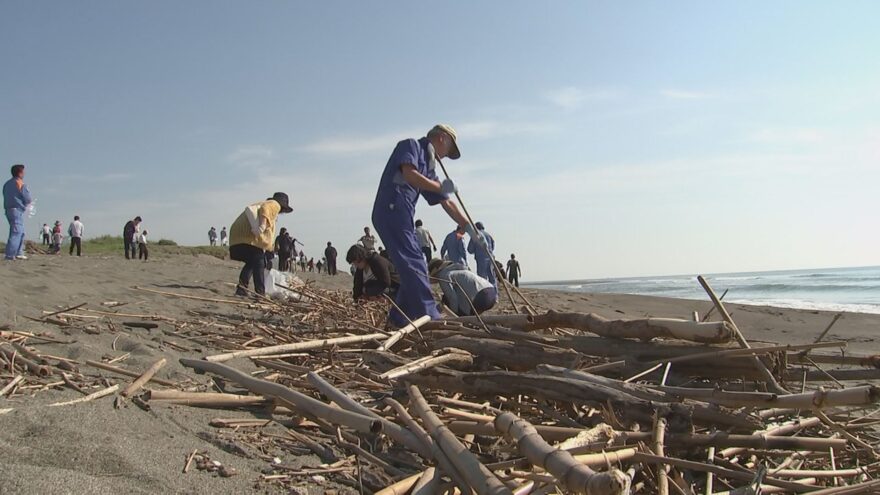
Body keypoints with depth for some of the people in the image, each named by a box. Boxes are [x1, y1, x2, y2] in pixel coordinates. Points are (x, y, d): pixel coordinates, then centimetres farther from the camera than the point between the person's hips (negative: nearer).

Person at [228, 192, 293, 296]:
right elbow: (264, 210, -14)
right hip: (250, 237, -9)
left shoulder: (263, 203, 34)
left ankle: (241, 287, 11)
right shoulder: (275, 205, 9)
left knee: (251, 263, 19)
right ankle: (260, 293, -8)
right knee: (259, 264, -5)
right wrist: (262, 224, -27)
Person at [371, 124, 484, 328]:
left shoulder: (428, 167, 27)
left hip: (402, 217, 9)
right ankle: (430, 318, -18)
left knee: (416, 268, 9)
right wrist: (440, 186, -7)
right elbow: (409, 174, -17)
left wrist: (470, 229, 24)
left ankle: (398, 320, 13)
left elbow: (446, 203, 27)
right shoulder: (411, 145, 4)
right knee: (414, 266, -14)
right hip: (391, 210, -9)